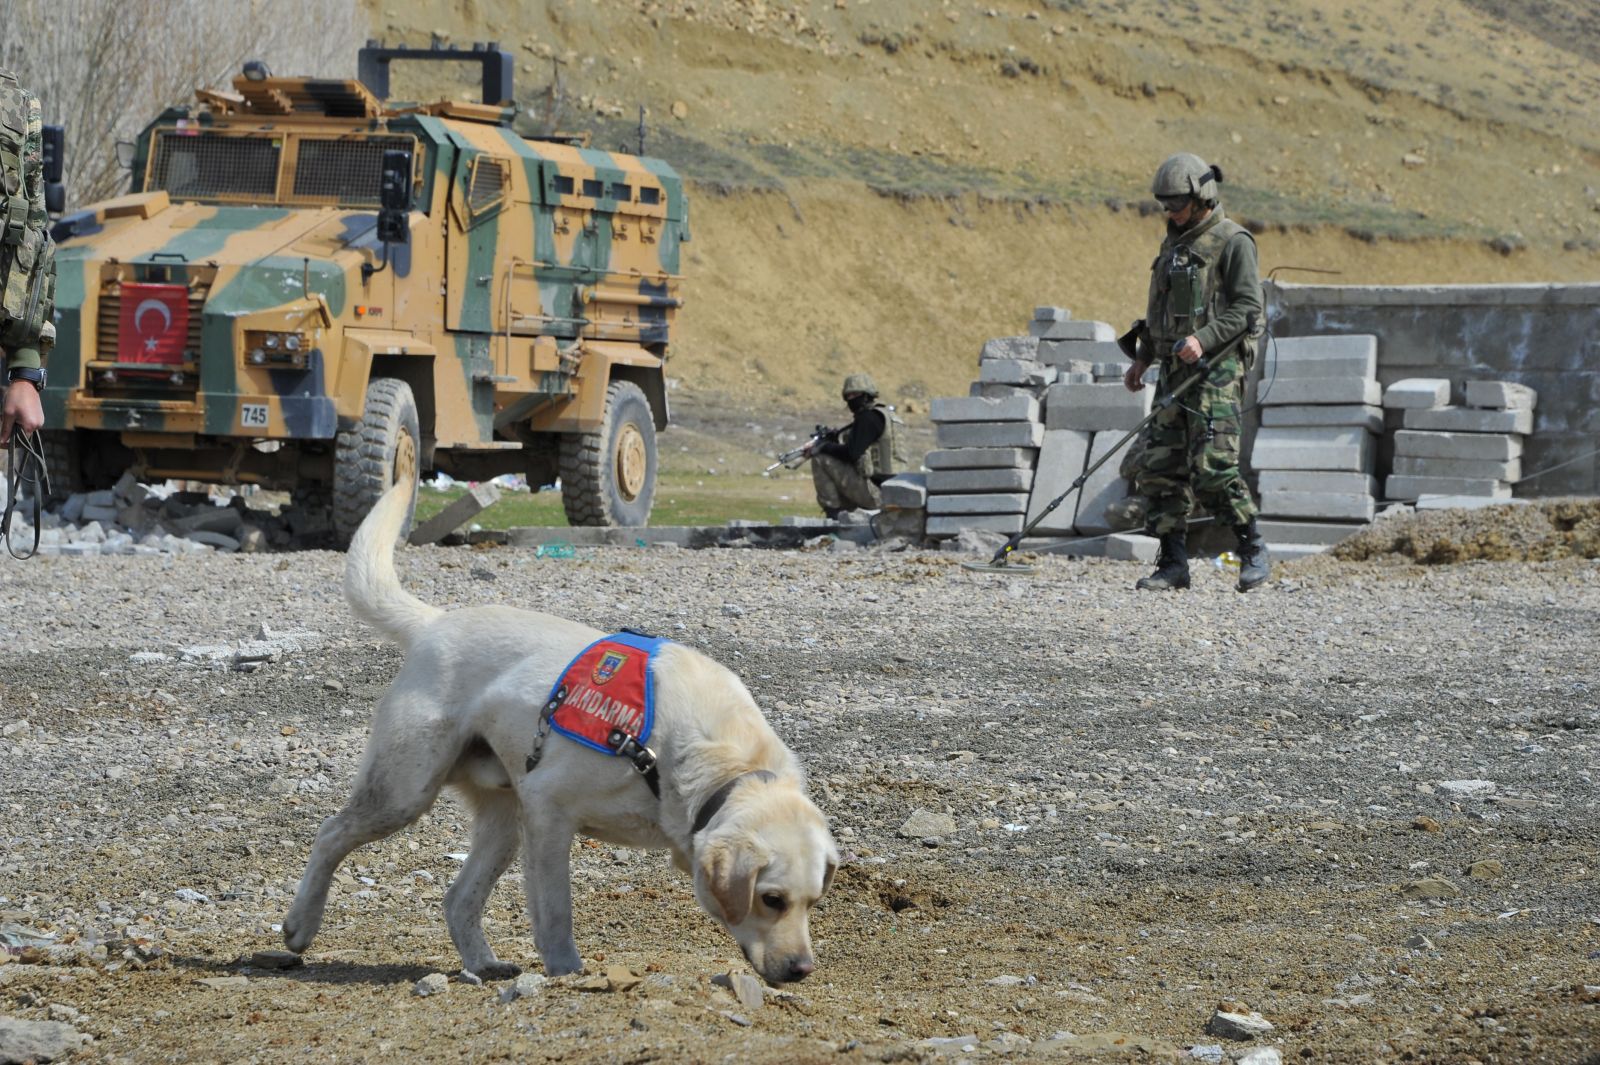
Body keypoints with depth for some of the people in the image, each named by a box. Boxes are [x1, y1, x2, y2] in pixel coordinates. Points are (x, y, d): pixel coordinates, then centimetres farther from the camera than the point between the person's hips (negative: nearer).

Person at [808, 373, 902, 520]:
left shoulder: (869, 418, -12)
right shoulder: (881, 414, 19)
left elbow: (852, 453, -20)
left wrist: (824, 447, -5)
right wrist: (831, 439, 9)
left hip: (872, 493, -10)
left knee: (820, 459, -8)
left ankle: (832, 511, -6)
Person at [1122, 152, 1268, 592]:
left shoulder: (1232, 241, -6)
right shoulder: (1175, 242, 19)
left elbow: (1248, 308, -13)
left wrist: (1204, 339, -23)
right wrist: (1144, 356, 20)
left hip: (1216, 369, -8)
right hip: (1176, 369, 8)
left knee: (1212, 467, -16)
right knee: (1160, 469, 2)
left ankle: (1253, 551, -3)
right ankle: (1173, 564, 6)